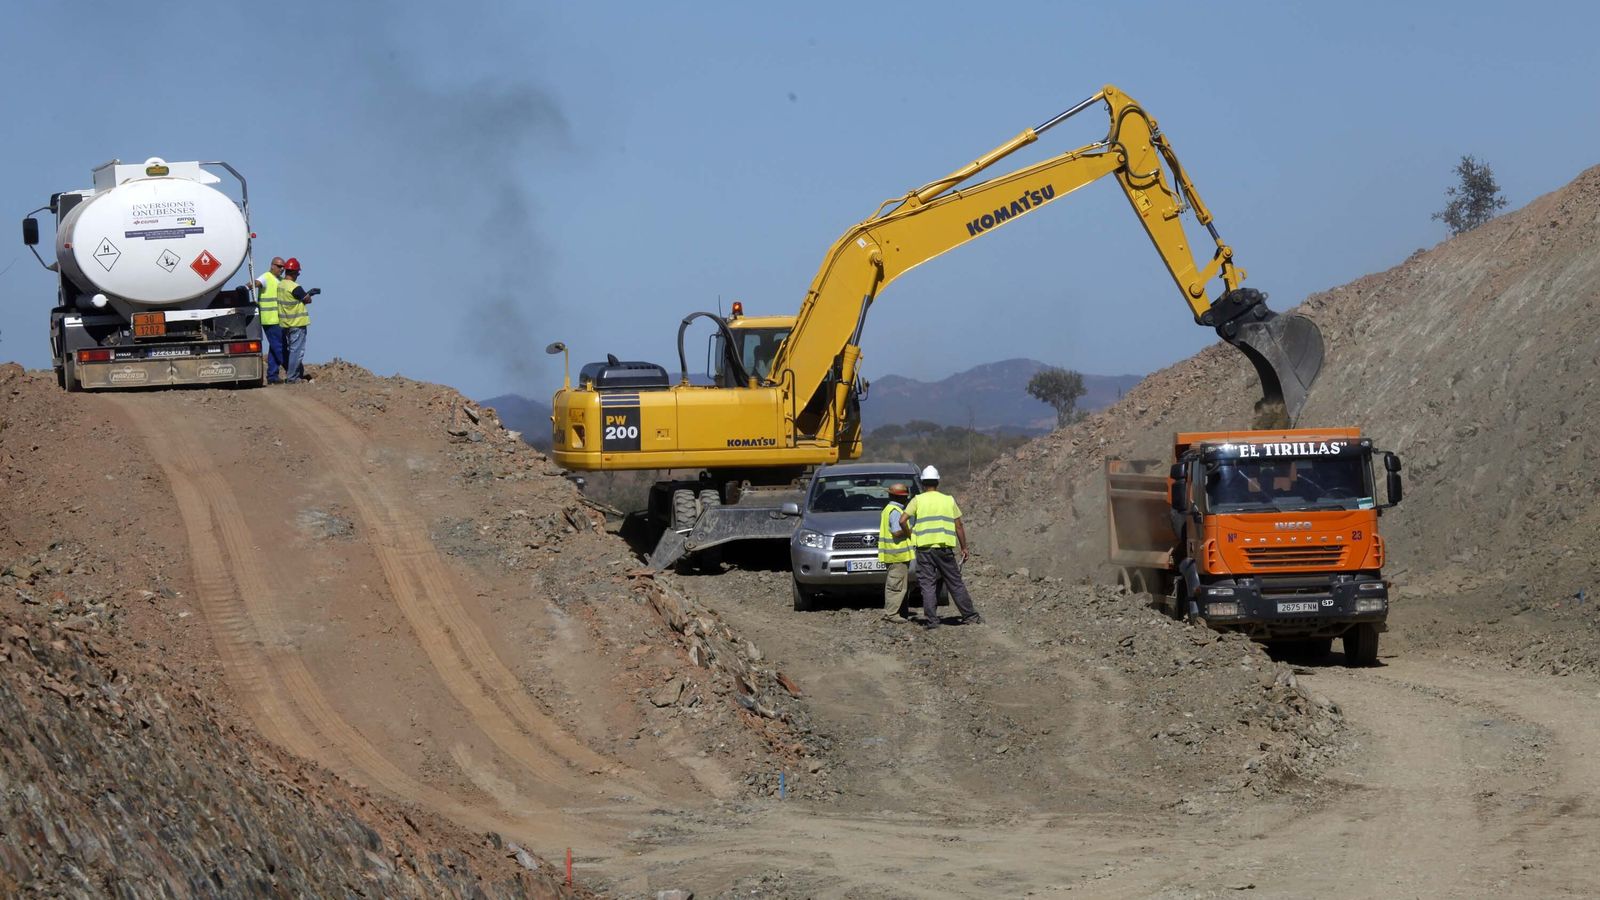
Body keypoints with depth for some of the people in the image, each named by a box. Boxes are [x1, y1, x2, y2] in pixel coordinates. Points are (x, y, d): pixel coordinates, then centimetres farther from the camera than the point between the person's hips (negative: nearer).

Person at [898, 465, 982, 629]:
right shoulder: (948, 500, 7)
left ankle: (931, 619, -1)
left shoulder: (918, 500, 1)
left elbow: (902, 521, -8)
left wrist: (909, 535, 9)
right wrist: (964, 548, 13)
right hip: (944, 548, 1)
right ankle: (969, 615, 10)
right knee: (955, 583, 8)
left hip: (924, 548, -1)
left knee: (927, 585, 3)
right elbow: (959, 526, 6)